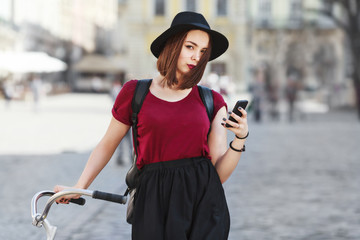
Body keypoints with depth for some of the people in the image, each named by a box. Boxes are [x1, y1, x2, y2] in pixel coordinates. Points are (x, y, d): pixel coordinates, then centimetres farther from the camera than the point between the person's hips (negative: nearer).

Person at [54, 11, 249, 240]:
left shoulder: (212, 101, 9)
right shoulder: (135, 92, 7)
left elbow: (220, 172, 4)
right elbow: (106, 146, 19)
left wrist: (240, 138, -11)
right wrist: (78, 188, 18)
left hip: (204, 202, 1)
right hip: (155, 202, -1)